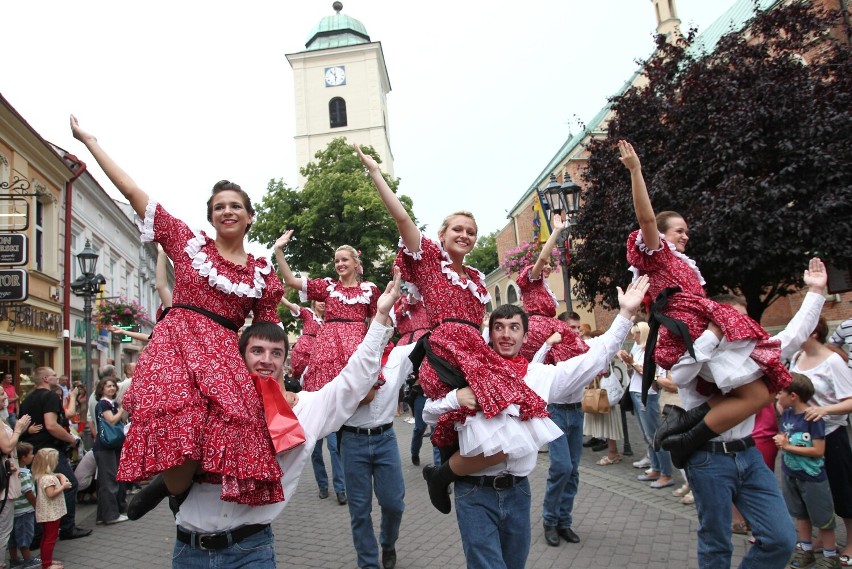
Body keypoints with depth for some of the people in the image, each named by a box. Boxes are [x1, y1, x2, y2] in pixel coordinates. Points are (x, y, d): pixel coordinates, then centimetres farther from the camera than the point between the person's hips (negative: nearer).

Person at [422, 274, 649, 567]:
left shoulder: (541, 375, 3)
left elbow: (595, 358, 4)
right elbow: (428, 414, 0)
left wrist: (625, 314, 2)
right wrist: (455, 397, -20)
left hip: (518, 491, 3)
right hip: (475, 492, -3)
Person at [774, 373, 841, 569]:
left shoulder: (813, 418, -22)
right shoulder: (786, 413, -4)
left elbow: (819, 451, -22)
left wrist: (788, 446, -21)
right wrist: (781, 440, -13)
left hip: (812, 477, -6)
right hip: (790, 474, 6)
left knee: (822, 518, 10)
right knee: (801, 515, 19)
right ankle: (806, 550, 34)